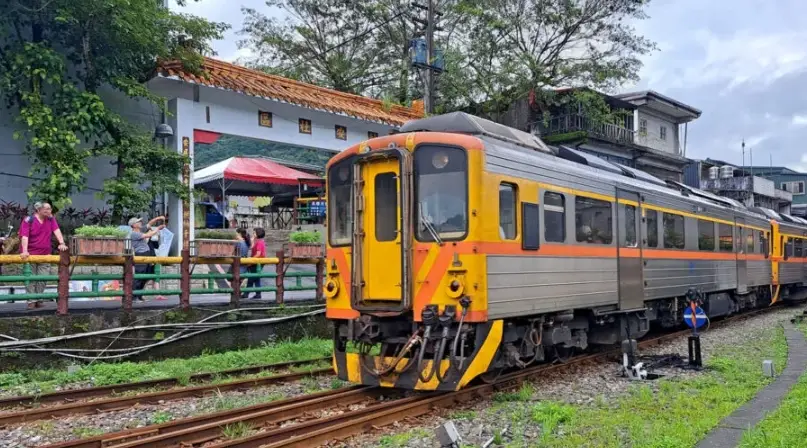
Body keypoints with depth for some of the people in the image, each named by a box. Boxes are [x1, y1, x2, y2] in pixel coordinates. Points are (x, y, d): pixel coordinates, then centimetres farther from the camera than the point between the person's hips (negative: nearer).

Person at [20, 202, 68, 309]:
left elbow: (56, 231, -9)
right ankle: (31, 301, 7)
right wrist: (24, 251, -31)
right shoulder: (28, 220, -11)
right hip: (30, 254, -4)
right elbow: (25, 236, -19)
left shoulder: (50, 219, 2)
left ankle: (38, 299, 16)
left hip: (45, 254, 4)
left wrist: (62, 243, -25)